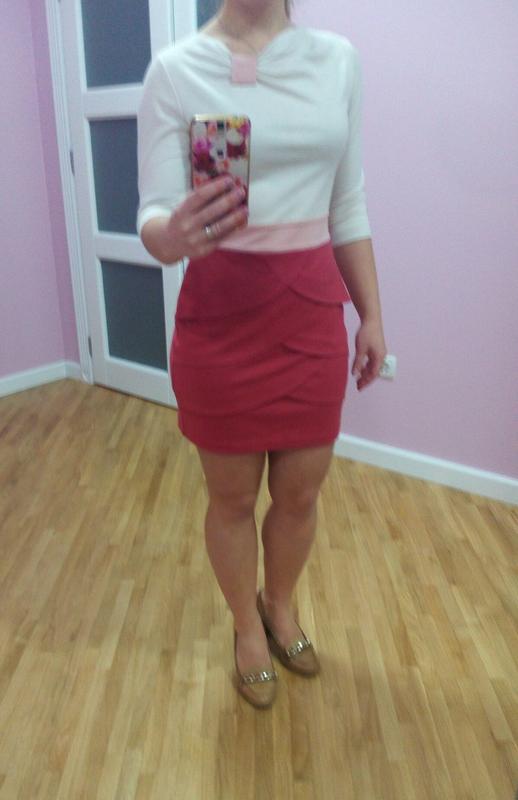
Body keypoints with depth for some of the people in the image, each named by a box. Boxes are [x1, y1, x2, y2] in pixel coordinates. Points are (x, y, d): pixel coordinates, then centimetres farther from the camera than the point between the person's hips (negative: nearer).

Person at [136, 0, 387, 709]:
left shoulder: (338, 59, 5)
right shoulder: (175, 69, -6)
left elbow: (350, 205, 8)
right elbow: (154, 210, -10)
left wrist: (371, 314, 9)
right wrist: (171, 237, -34)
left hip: (313, 311, 3)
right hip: (221, 315, -3)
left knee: (301, 492, 15)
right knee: (233, 496, 13)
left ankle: (281, 605, 45)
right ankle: (248, 626, 40)